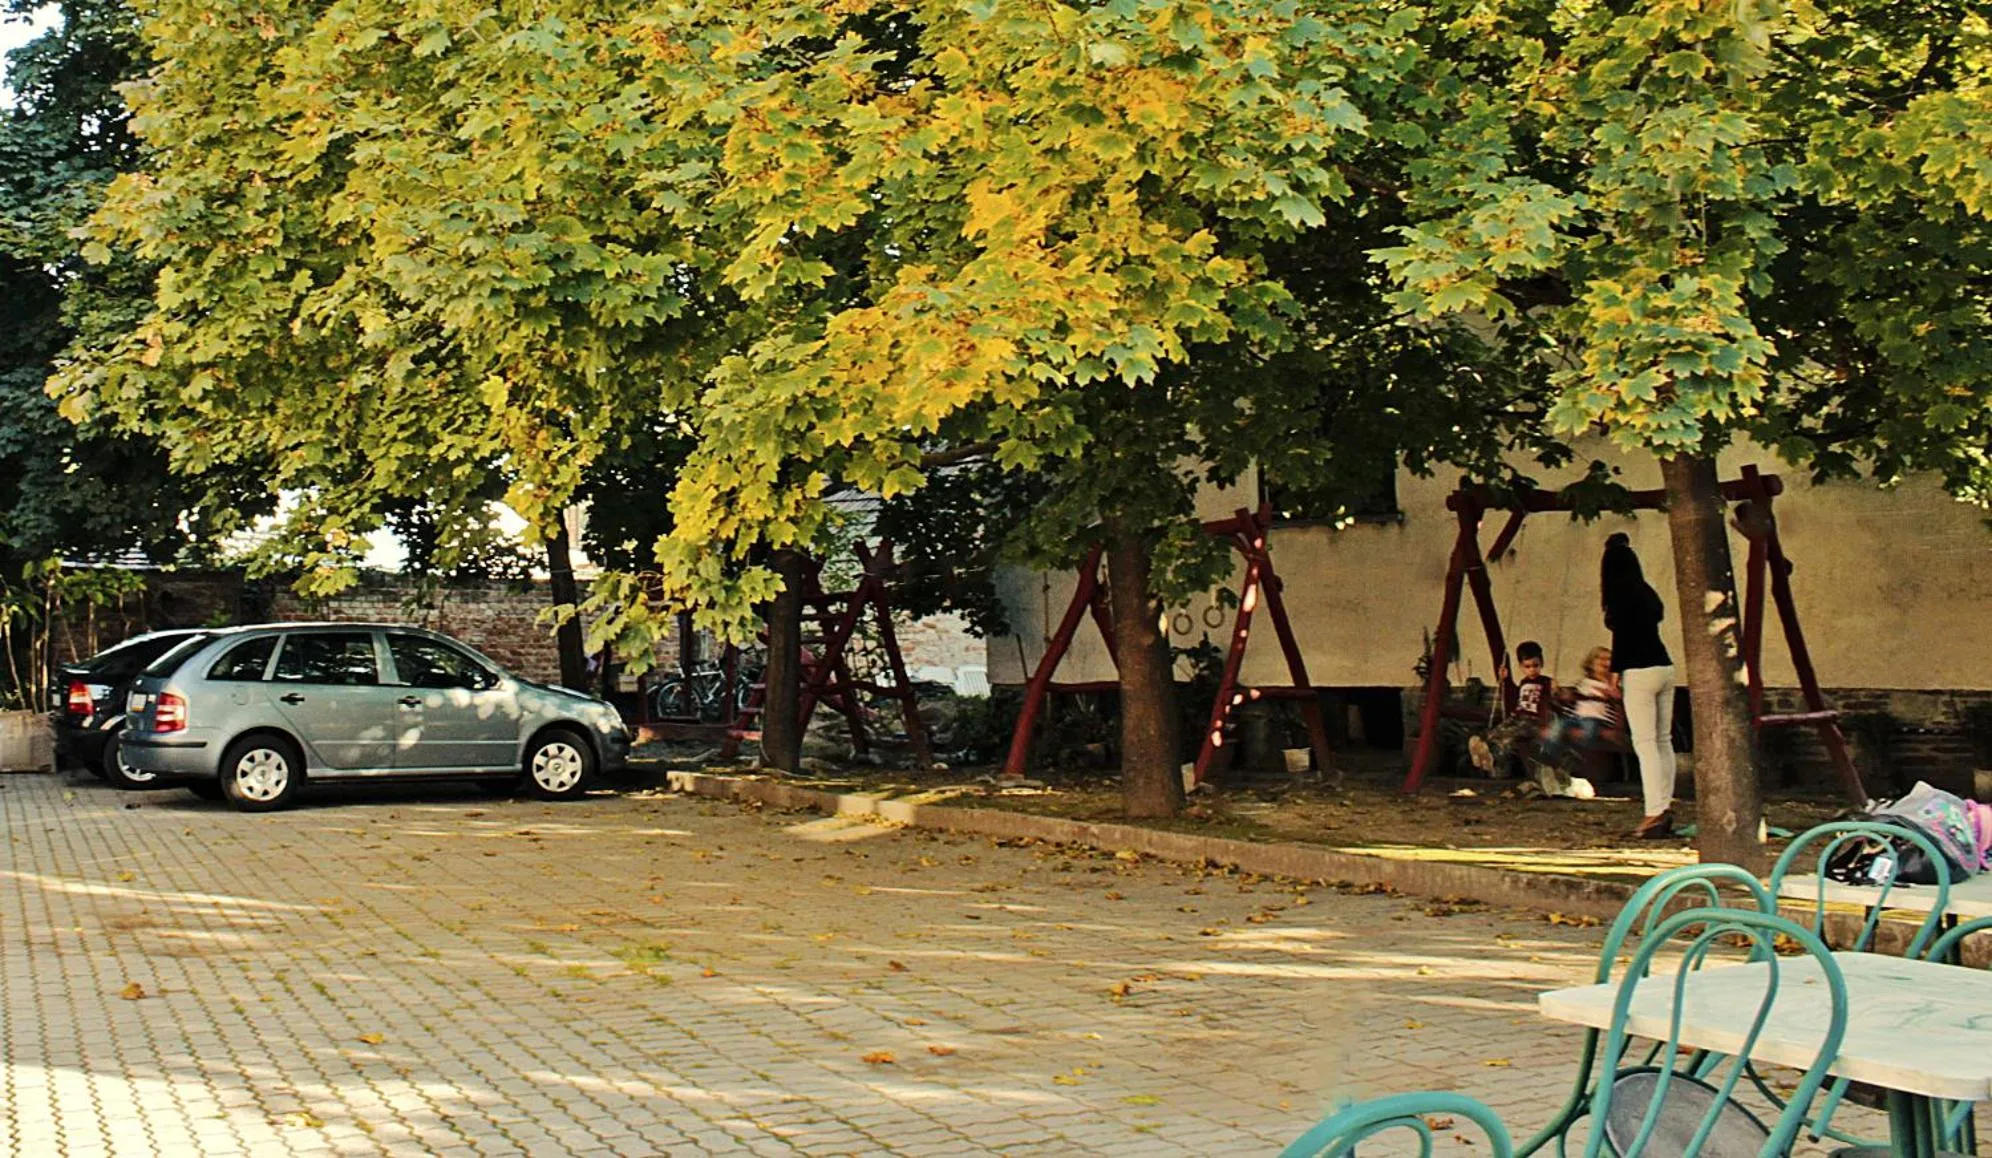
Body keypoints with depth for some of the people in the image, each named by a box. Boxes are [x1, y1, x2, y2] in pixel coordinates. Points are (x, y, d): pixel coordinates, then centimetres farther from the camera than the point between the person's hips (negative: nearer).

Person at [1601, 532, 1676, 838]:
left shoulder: (1620, 593, -6)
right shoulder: (1646, 591, 14)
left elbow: (1620, 636, -10)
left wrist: (1615, 674, -7)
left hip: (1640, 672, -8)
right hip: (1664, 667, 8)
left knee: (1645, 743, -8)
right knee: (1664, 740, 10)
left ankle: (1655, 813, -13)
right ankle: (1665, 805, 11)